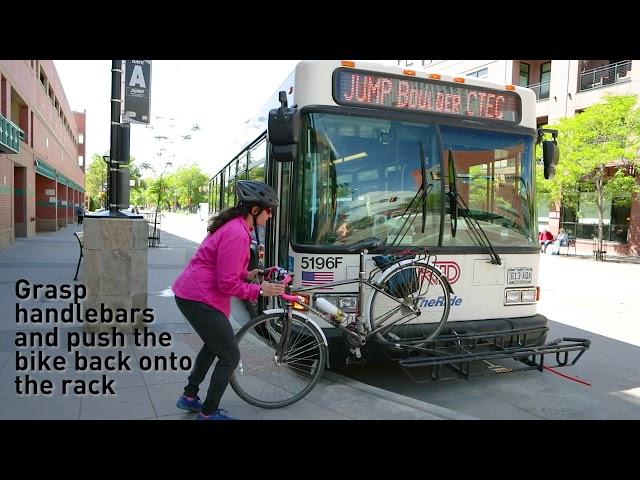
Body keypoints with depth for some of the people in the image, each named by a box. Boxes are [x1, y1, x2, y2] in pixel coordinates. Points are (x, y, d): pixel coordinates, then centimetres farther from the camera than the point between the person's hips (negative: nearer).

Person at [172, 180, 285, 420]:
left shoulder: (232, 225, 10)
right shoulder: (237, 234, -22)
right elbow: (228, 284, -22)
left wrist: (246, 274, 10)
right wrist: (260, 290, -12)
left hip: (189, 293, 11)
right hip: (201, 299, -11)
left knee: (214, 344, 29)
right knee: (230, 356, 2)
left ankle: (189, 396, 41)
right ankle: (208, 413, 17)